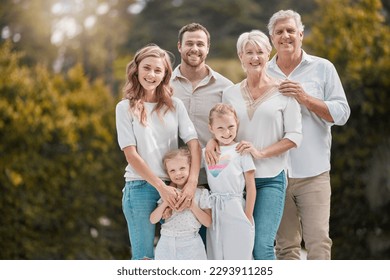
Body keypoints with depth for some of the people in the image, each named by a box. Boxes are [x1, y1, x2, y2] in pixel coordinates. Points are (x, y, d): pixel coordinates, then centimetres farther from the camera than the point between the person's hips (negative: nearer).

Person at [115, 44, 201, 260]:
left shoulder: (175, 105, 8)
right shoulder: (125, 107, 1)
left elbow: (193, 143, -1)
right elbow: (131, 153, -6)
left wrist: (192, 182, -17)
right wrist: (160, 187, -15)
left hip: (173, 187, 3)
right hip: (140, 187, -3)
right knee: (145, 257, -1)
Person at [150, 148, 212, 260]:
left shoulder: (201, 193, 1)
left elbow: (208, 222, -3)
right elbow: (153, 220, 5)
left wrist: (192, 206, -13)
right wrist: (165, 203, -9)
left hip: (190, 245, -3)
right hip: (167, 244, 3)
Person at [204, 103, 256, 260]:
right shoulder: (206, 152, 9)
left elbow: (250, 186, -3)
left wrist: (248, 217, -5)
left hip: (236, 210, -4)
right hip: (214, 212, 4)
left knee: (238, 256, 0)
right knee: (216, 257, 9)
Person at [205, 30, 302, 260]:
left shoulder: (282, 92, 0)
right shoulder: (230, 94, 10)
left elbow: (294, 136, -3)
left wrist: (261, 152, -16)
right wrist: (212, 142, -5)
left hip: (271, 179, -3)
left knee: (262, 246, -15)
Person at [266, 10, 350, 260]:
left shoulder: (323, 68, 5)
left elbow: (342, 113, -2)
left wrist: (306, 99, -13)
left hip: (313, 173, -2)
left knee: (319, 241, -8)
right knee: (285, 245, 8)